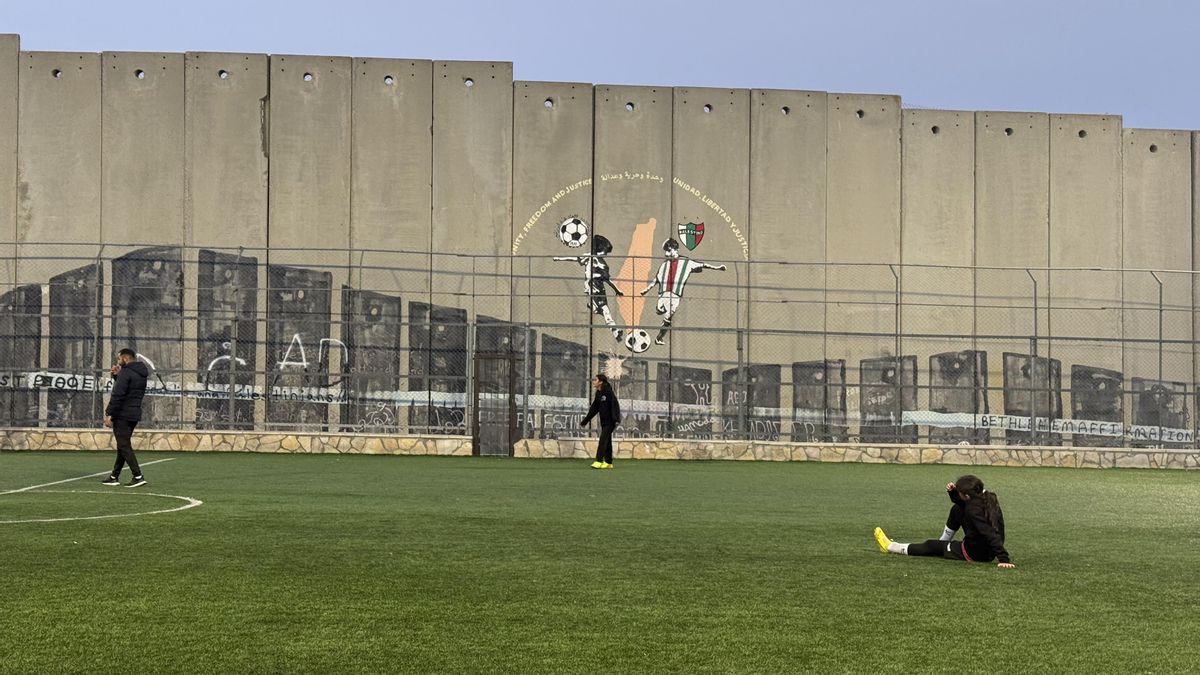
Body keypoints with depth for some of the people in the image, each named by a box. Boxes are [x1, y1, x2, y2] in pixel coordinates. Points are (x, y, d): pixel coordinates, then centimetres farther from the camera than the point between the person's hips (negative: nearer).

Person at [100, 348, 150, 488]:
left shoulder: (126, 373, -15)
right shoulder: (141, 374, 14)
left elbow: (118, 395, -21)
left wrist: (109, 414, -18)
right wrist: (117, 376, 14)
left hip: (123, 415, -9)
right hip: (135, 414, 9)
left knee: (124, 446, -7)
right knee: (123, 445, 15)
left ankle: (138, 476, -14)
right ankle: (114, 477, 20)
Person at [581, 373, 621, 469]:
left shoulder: (608, 391, -15)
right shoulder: (598, 393, 9)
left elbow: (615, 405, -20)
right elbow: (594, 408, 16)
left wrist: (616, 419, -28)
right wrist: (585, 421, 17)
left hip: (610, 420, -8)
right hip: (604, 421, 8)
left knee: (603, 439, -13)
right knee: (607, 441, 11)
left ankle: (599, 461, -16)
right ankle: (608, 462, 17)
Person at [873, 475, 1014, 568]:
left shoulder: (974, 511, -29)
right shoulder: (986, 496, -3)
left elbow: (992, 535, -36)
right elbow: (962, 503, 15)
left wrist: (1004, 559, -41)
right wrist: (953, 492, -5)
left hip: (973, 554, -8)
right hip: (987, 552, 8)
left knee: (930, 546, 11)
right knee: (956, 511, 16)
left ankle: (891, 547, 28)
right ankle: (944, 543, 32)